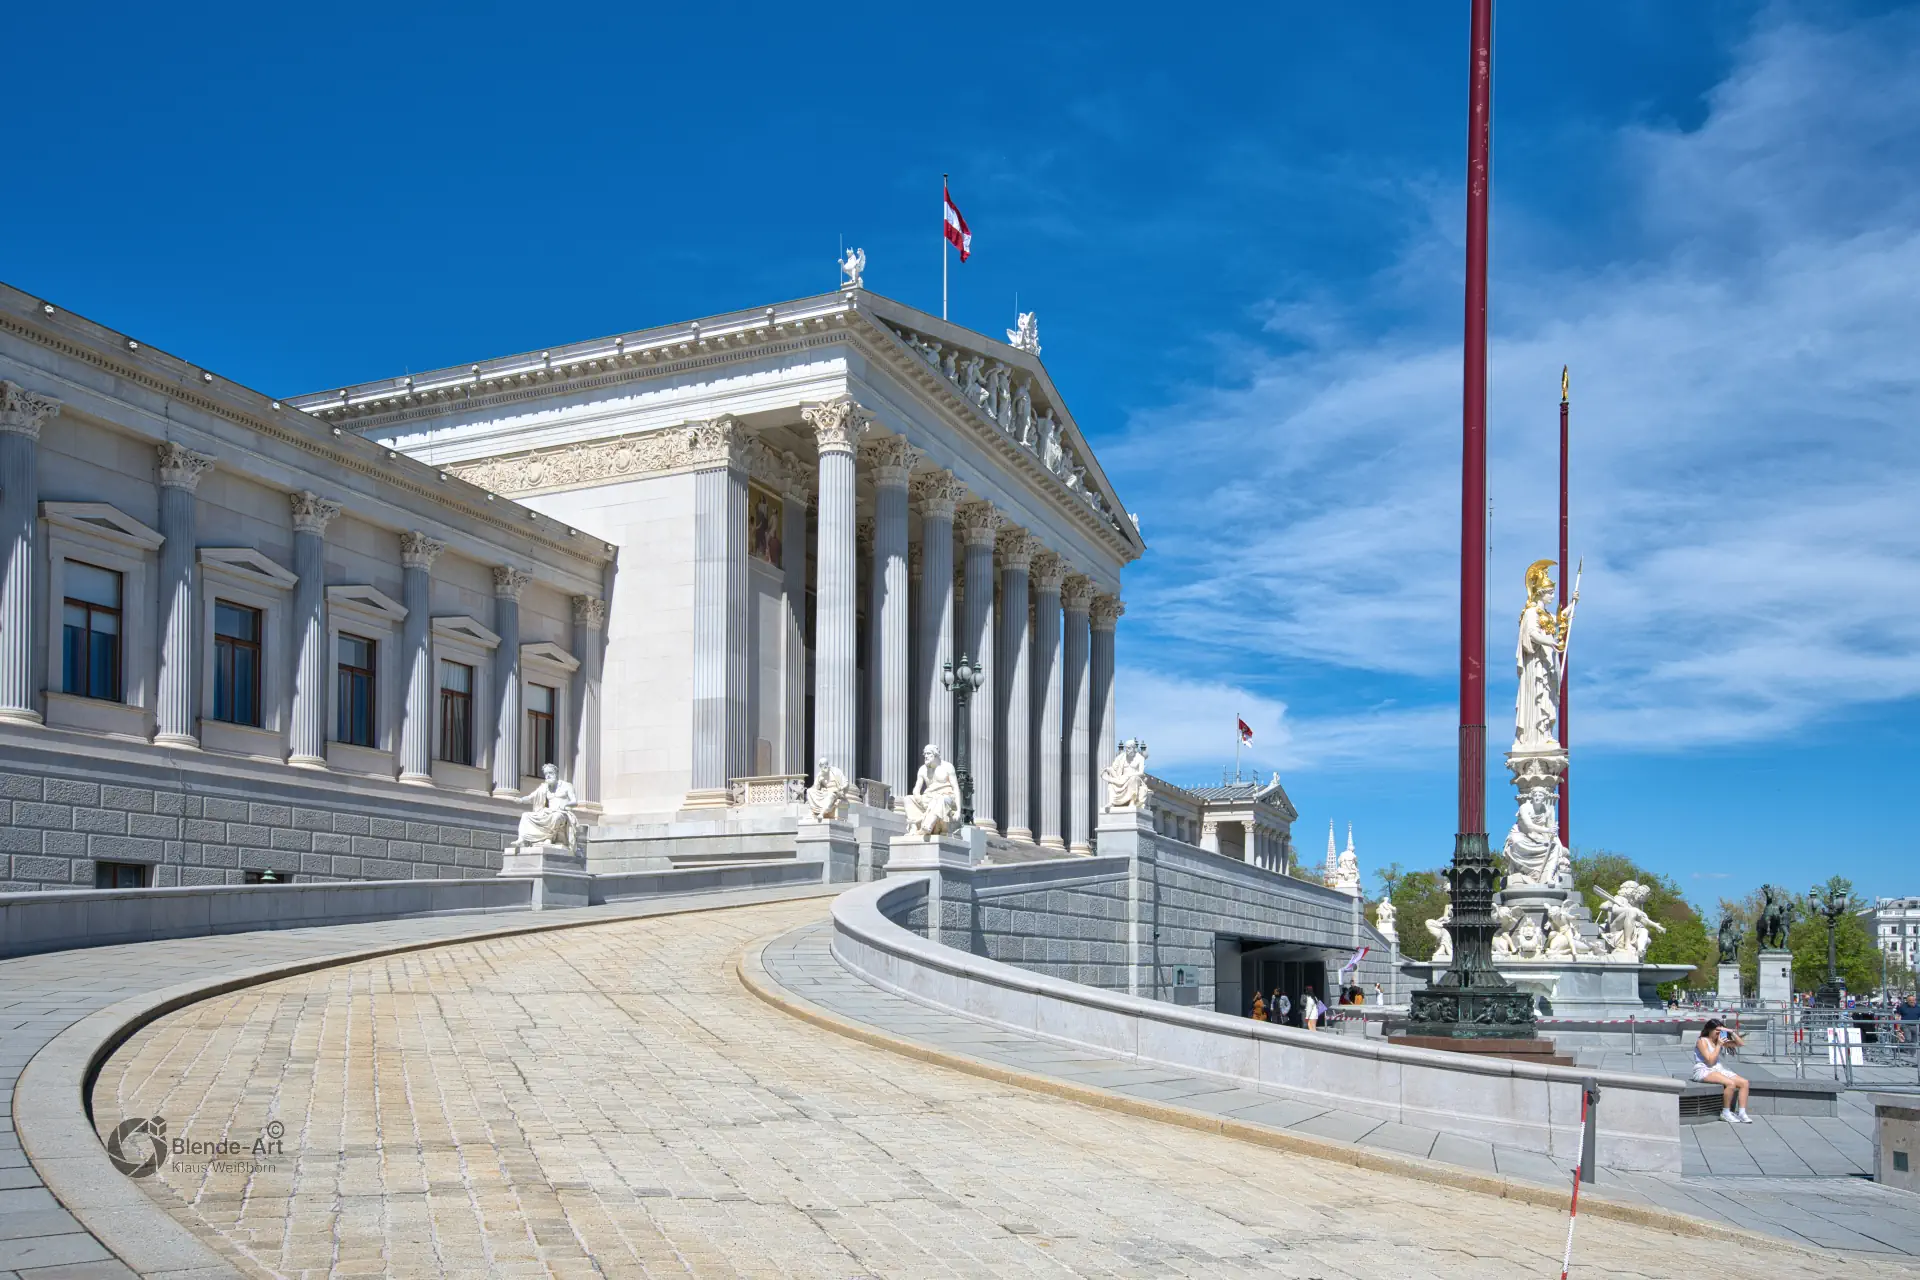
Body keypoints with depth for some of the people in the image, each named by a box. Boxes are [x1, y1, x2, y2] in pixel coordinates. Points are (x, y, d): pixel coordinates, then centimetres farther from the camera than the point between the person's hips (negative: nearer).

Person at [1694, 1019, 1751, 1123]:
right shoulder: (1702, 1041, -10)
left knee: (1744, 1082, -8)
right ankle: (1725, 1113, -14)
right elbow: (1710, 1061, -18)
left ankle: (1742, 1113, -9)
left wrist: (1731, 1032, -2)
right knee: (1731, 1083, -30)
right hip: (1703, 1071, -8)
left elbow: (1740, 1043, 12)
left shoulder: (1720, 1040, 12)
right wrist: (1719, 1045, -15)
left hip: (1718, 1069, 8)